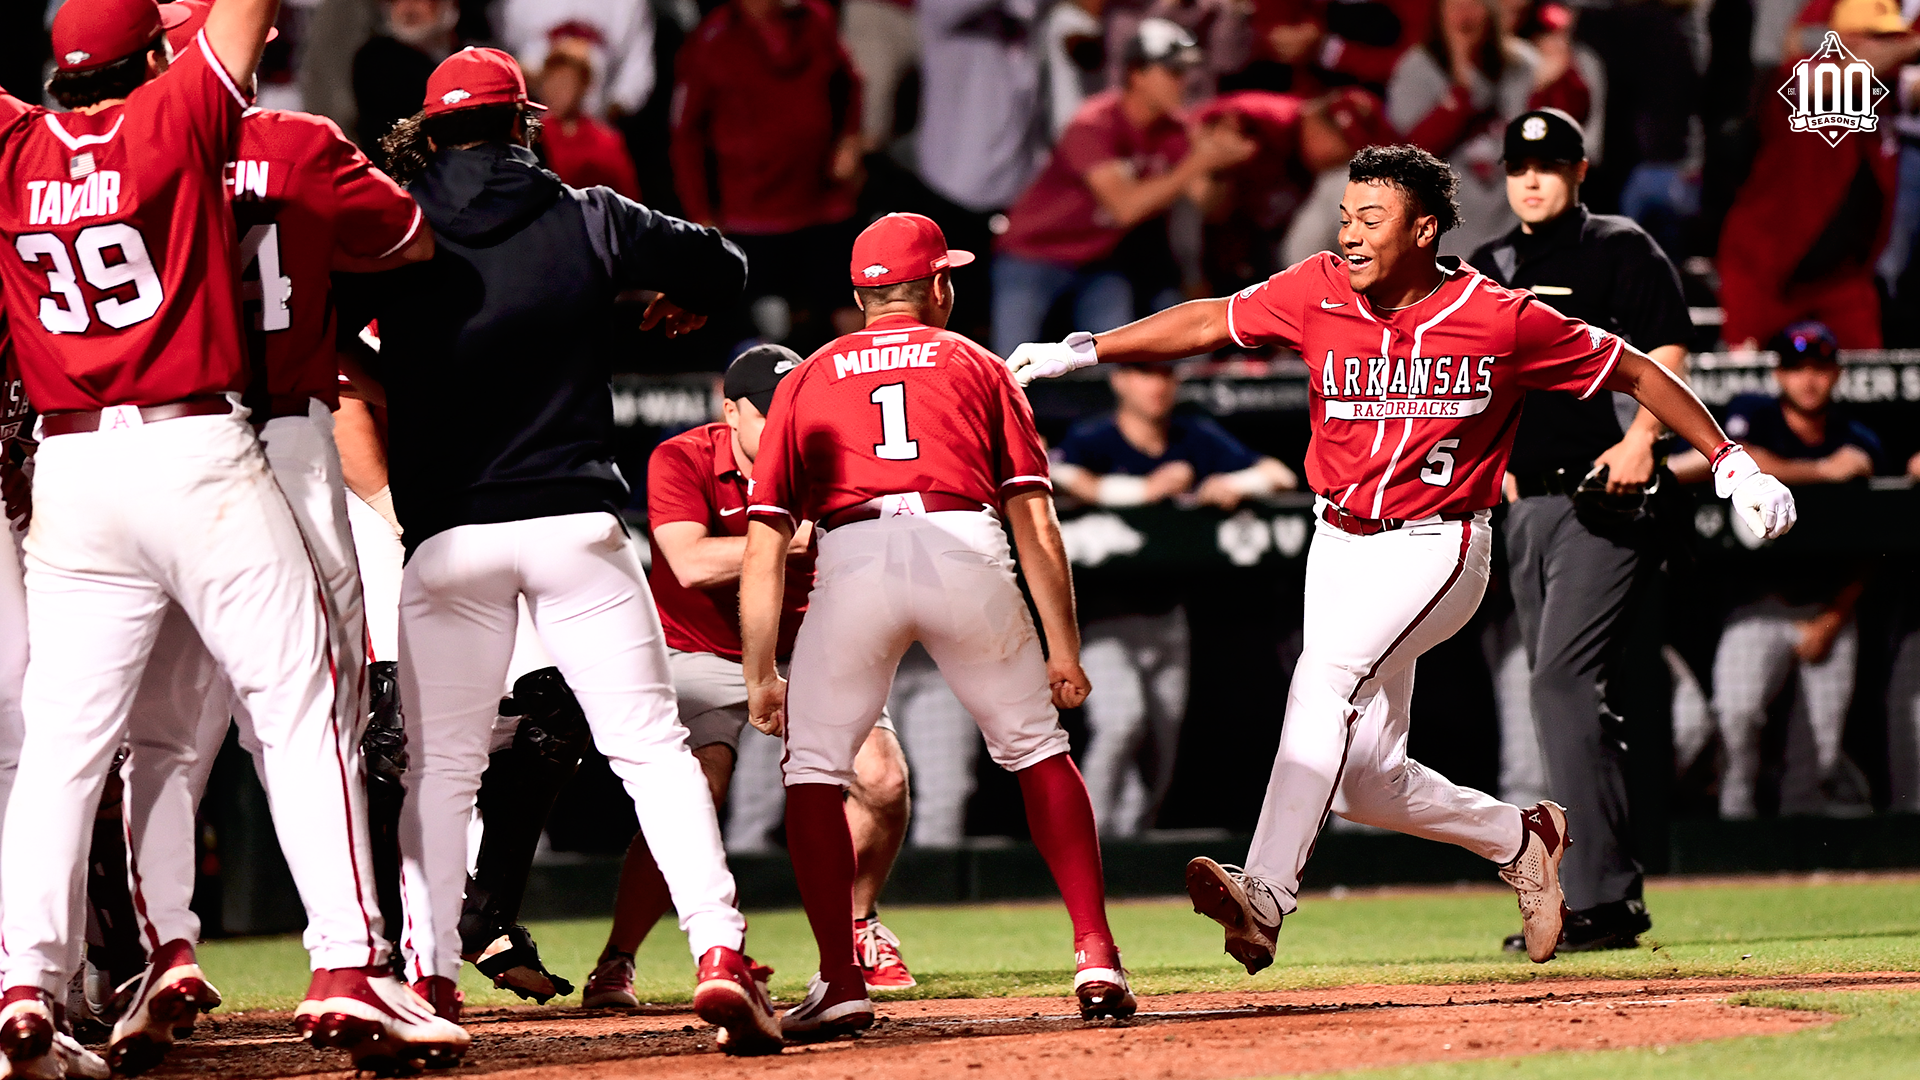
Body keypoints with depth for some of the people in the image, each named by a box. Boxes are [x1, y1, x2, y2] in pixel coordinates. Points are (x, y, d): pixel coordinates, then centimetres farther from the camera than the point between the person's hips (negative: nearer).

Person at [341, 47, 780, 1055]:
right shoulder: (587, 222, 3)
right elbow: (721, 265, 13)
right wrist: (684, 301, 35)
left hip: (447, 538, 1)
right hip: (574, 521, -1)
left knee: (439, 764, 10)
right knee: (651, 743, 0)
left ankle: (428, 973, 4)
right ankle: (719, 952, -11)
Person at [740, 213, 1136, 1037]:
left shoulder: (808, 381, 26)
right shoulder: (976, 366, 25)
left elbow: (764, 549, 17)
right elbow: (1036, 524, 15)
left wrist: (760, 677, 20)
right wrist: (1064, 651, 17)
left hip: (855, 562, 0)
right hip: (966, 551, 0)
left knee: (814, 765, 12)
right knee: (1037, 749, 15)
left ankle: (840, 984, 2)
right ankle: (1097, 960, 8)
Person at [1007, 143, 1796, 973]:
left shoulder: (1503, 320, -11)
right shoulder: (1319, 293, -2)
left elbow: (1633, 372, -1)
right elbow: (1210, 322, 8)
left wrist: (1731, 461, 0)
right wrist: (1084, 351, 1)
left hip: (1434, 551, -5)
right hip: (1339, 546, 5)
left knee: (1328, 674, -32)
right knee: (1366, 783, 4)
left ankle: (1265, 897, -41)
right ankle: (1521, 839, 32)